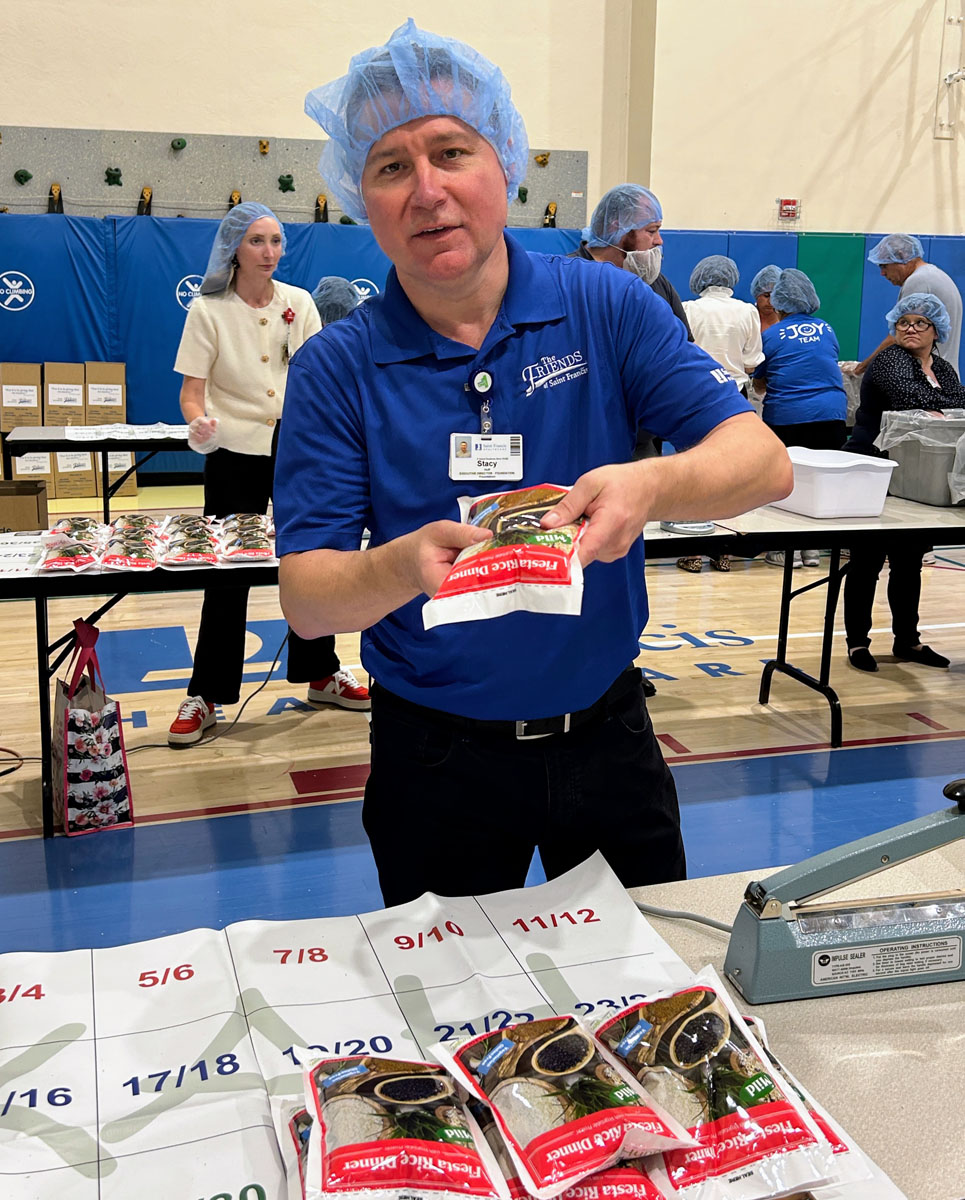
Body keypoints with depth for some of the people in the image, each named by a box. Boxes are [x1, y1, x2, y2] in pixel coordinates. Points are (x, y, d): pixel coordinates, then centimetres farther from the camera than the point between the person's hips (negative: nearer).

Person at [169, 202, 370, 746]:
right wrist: (199, 422, -28)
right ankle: (205, 695, 9)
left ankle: (321, 673, 27)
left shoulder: (298, 302, 4)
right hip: (236, 456, -3)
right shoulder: (208, 310, -6)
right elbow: (192, 391, -8)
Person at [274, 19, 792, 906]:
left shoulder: (606, 307, -7)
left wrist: (653, 486, -35)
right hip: (436, 755, -1)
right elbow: (305, 600, -14)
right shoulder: (336, 369, -9)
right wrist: (406, 565, -36)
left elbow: (763, 461, -14)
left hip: (605, 728, 2)